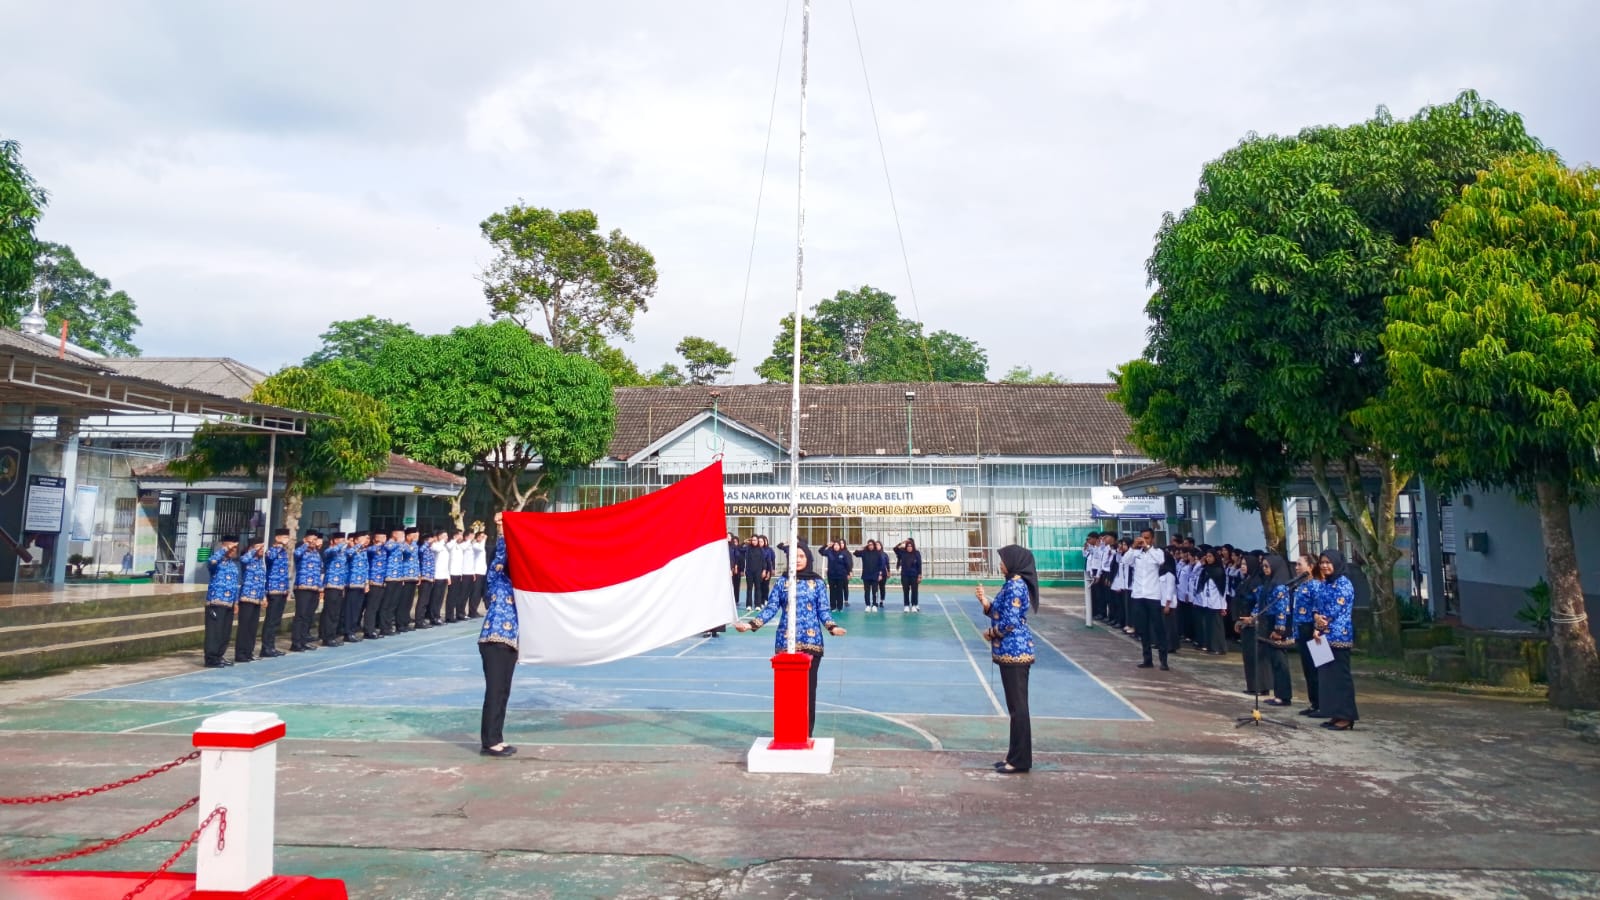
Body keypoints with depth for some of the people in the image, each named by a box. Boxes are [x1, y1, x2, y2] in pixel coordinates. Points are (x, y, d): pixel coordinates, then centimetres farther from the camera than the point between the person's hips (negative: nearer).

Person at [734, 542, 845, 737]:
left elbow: (823, 611, 4)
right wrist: (751, 625, -9)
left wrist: (832, 627, -15)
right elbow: (770, 609, 3)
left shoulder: (817, 583, 5)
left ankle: (806, 733, 10)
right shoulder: (782, 582, 5)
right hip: (786, 642, 0)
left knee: (808, 686, 1)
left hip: (811, 641, 0)